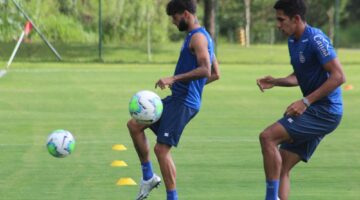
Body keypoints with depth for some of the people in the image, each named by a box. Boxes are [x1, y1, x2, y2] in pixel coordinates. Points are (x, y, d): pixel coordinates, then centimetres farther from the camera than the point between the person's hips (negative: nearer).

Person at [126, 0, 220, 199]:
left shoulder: (198, 37, -13)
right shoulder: (200, 36, 18)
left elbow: (205, 70, -27)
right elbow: (215, 74, 22)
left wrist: (174, 79, -26)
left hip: (184, 103, -10)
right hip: (176, 99, 10)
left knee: (161, 149, -9)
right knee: (134, 125, 12)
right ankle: (148, 177, 15)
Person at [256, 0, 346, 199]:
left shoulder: (315, 39, -16)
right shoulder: (293, 41, 12)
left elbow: (338, 76, -22)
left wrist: (306, 101, -23)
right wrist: (275, 82, 7)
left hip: (325, 112, -10)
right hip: (315, 111, 10)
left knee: (268, 137, -19)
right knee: (282, 168, 5)